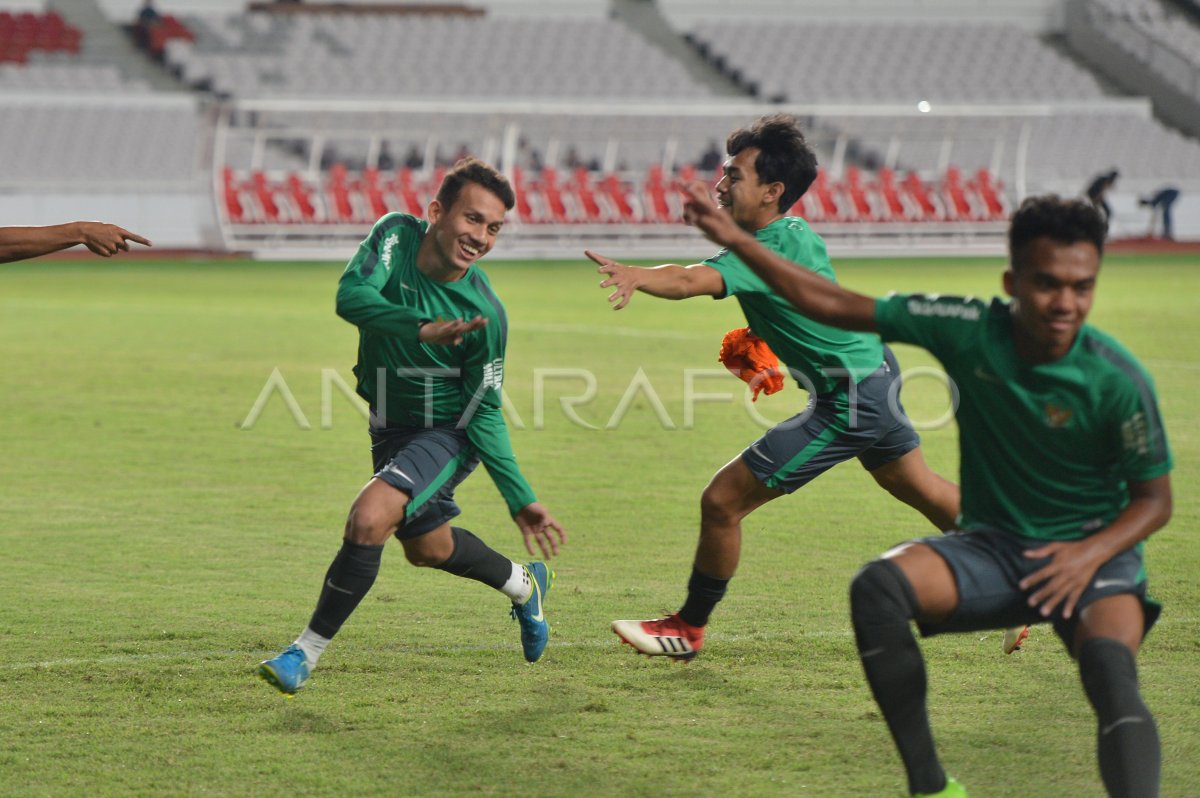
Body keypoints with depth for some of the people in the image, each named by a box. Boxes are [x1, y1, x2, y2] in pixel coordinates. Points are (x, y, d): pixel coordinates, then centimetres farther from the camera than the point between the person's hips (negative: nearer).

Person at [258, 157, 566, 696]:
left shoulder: (484, 314, -25)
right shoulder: (397, 235, -18)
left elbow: (483, 413, -17)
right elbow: (350, 295, -35)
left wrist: (522, 500, -21)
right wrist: (422, 329, -50)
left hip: (448, 433, -6)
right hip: (391, 428, 6)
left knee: (369, 519, -28)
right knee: (428, 549, 24)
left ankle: (307, 652, -11)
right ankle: (523, 584, 54)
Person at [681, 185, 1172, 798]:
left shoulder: (1118, 380, -17)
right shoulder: (970, 332, -10)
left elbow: (1153, 499, -4)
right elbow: (835, 306, -2)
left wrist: (1092, 555, -23)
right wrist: (735, 238, -5)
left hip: (1089, 556, -3)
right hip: (992, 546, 3)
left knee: (1110, 666, -36)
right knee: (877, 587, -26)